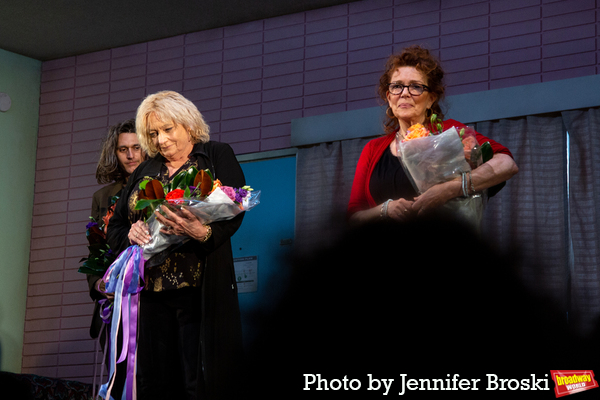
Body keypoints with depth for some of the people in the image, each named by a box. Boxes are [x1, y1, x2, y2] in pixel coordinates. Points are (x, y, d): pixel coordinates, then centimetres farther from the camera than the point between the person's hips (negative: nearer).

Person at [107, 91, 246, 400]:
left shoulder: (217, 156, 6)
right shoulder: (144, 173, 20)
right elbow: (114, 228, 18)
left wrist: (201, 231, -29)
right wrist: (130, 234, -6)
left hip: (199, 292, -4)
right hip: (149, 292, 5)